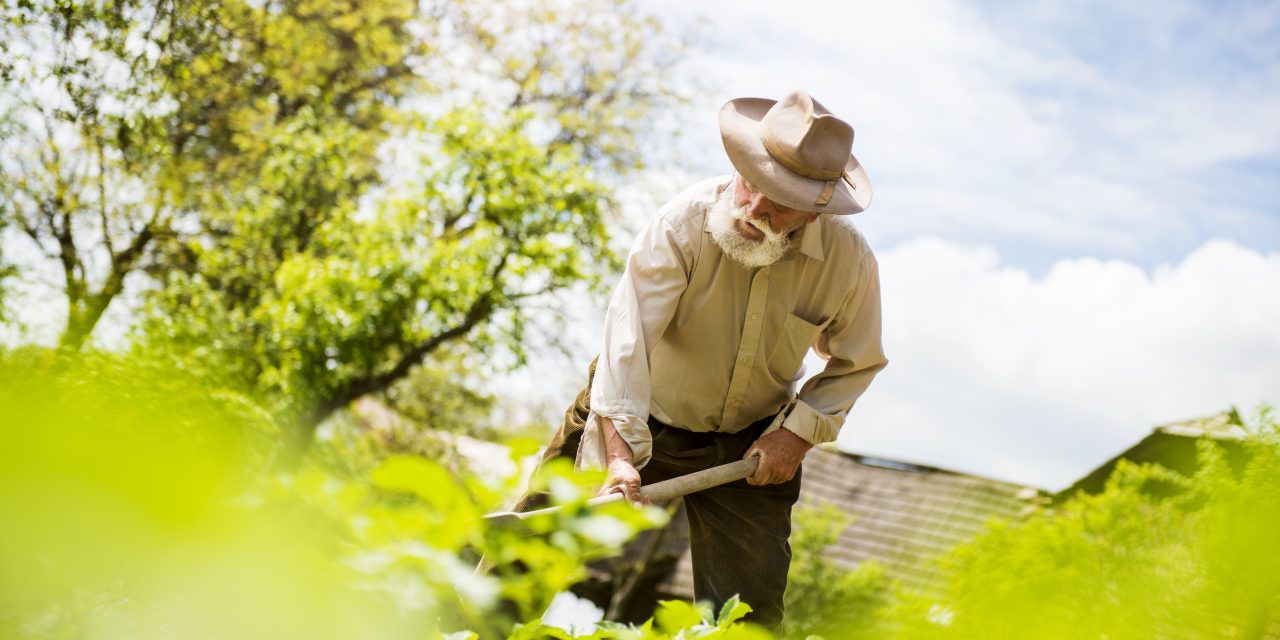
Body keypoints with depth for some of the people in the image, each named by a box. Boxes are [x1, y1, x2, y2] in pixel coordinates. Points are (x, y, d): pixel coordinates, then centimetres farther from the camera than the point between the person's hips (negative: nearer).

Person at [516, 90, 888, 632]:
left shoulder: (849, 262, -17)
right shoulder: (683, 222, -27)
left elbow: (856, 364, 2)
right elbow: (628, 333, -34)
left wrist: (801, 433, -12)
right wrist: (621, 453, -44)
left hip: (750, 445, 2)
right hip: (638, 417, -2)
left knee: (749, 613, 1)